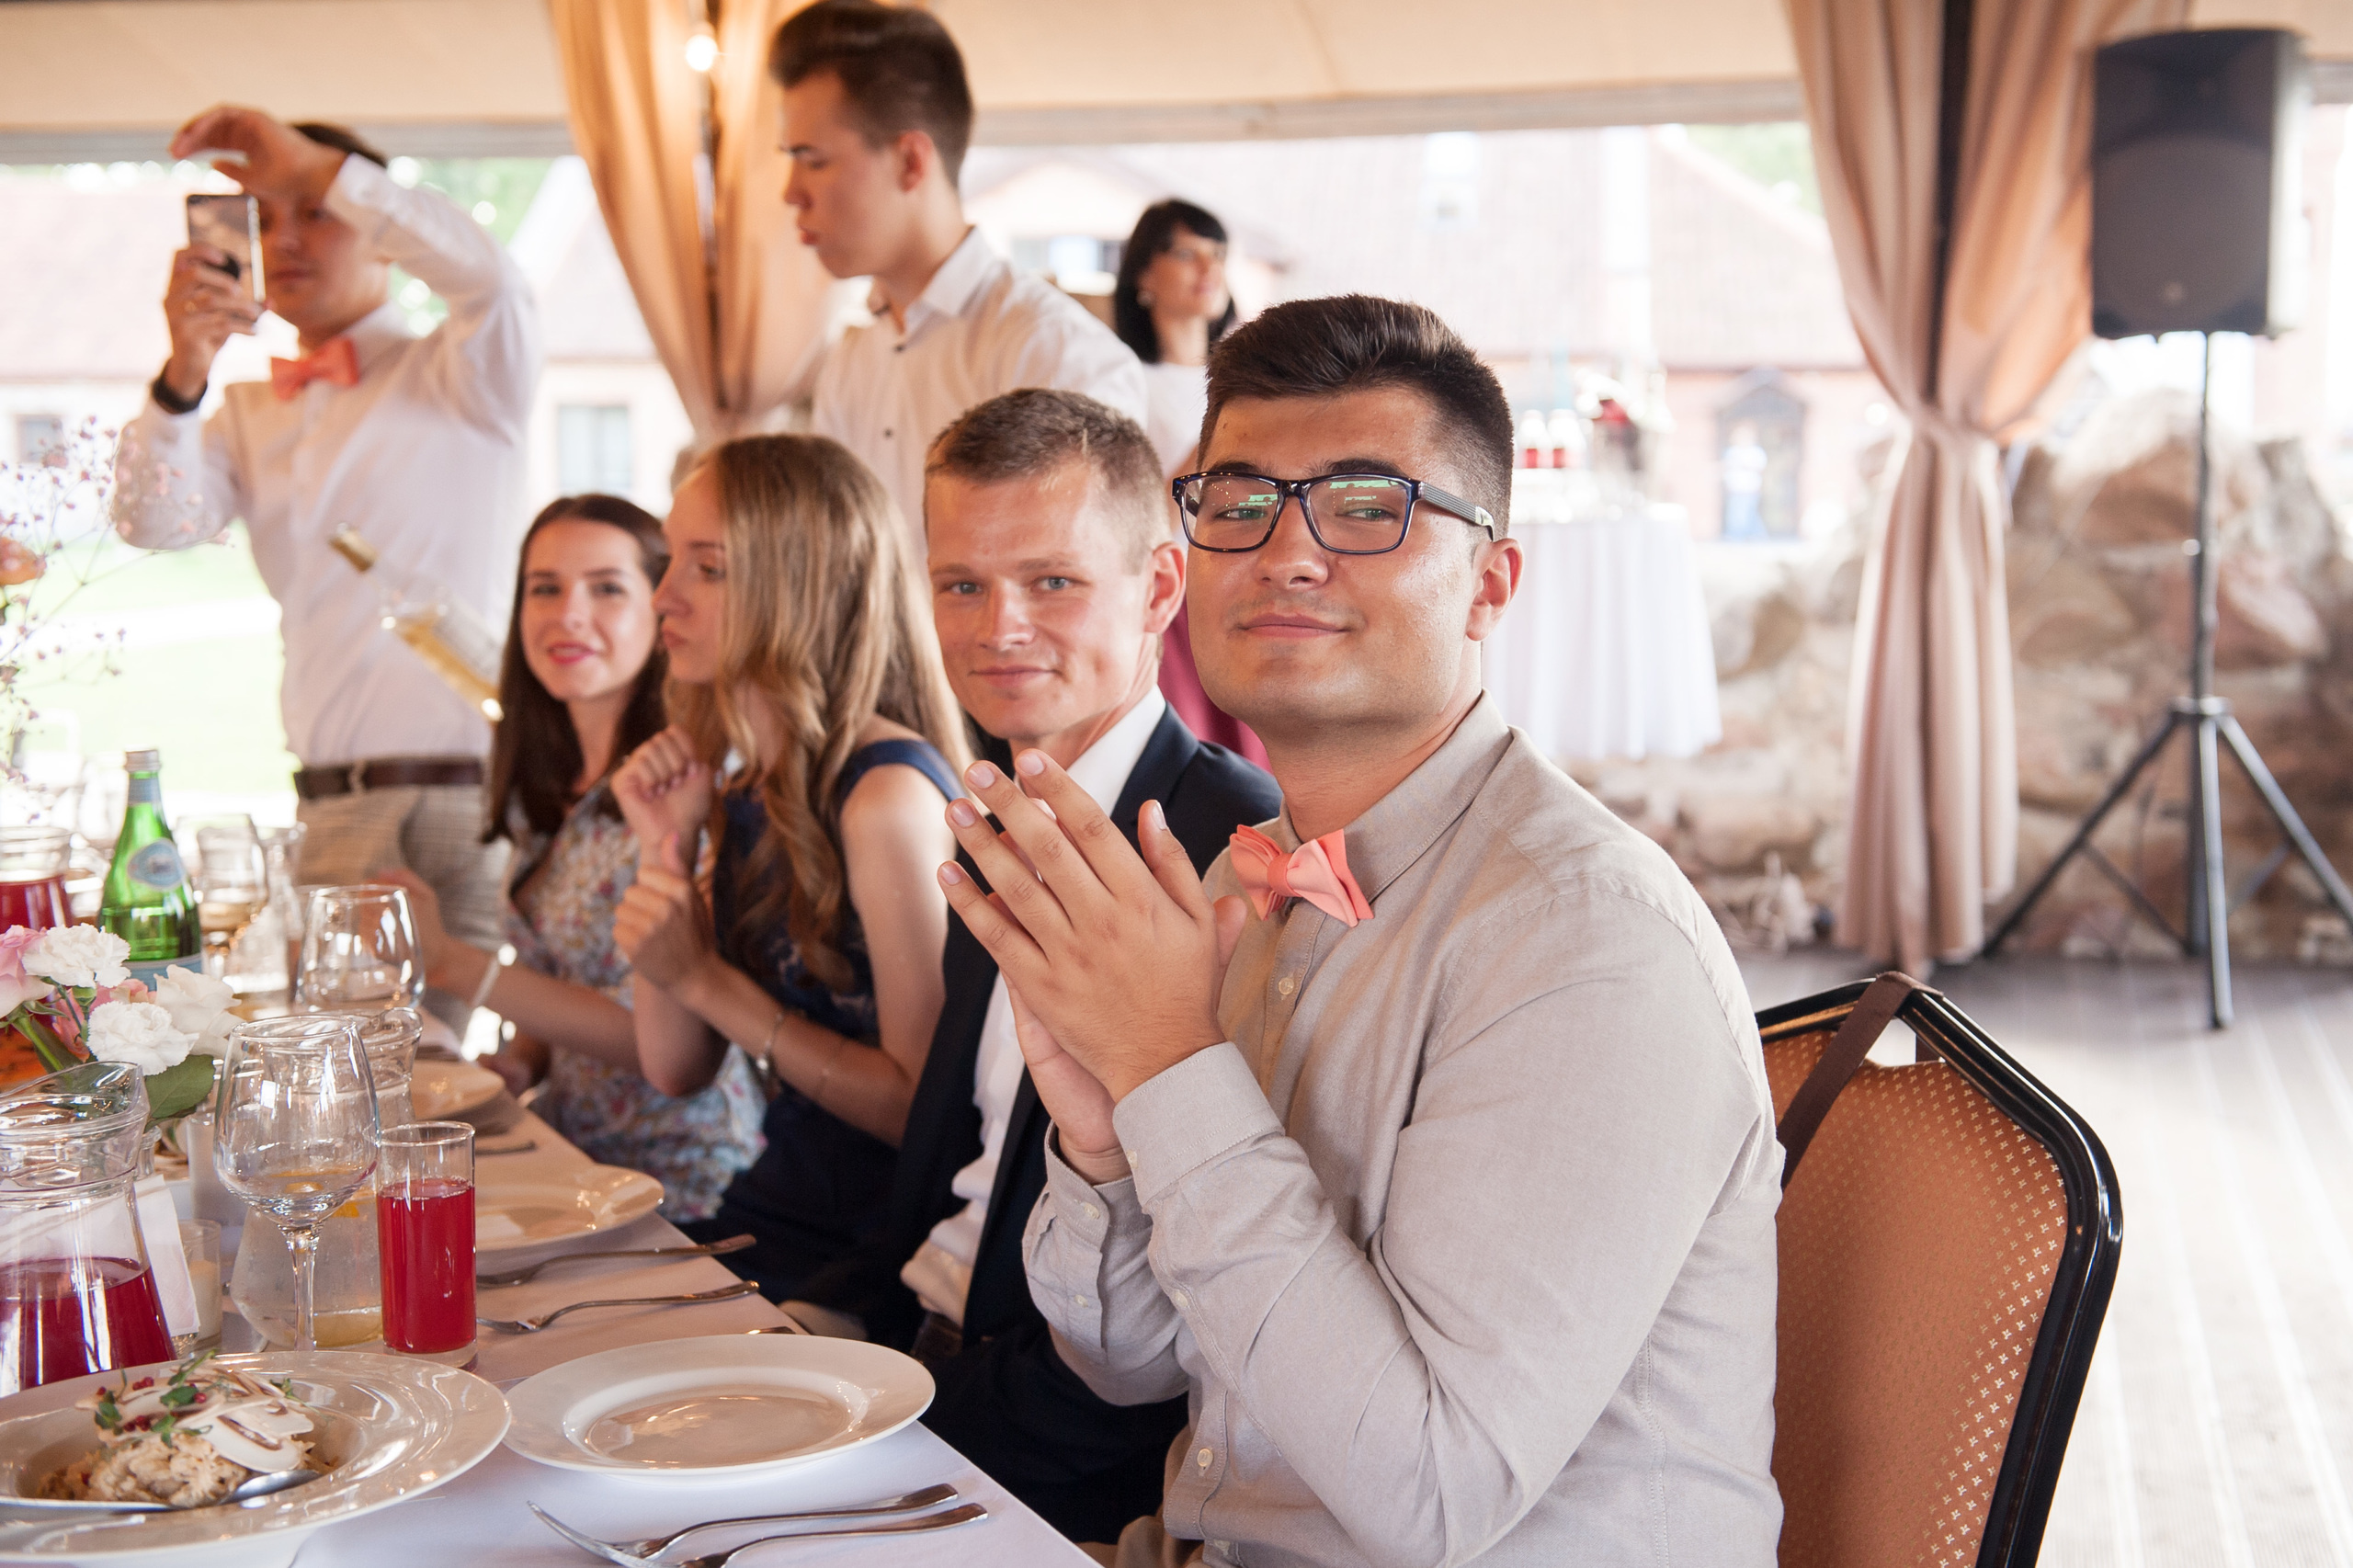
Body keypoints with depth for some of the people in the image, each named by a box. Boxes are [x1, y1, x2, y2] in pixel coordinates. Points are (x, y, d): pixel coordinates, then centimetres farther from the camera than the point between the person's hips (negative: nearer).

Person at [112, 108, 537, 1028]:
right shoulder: (248, 414, 18)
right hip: (341, 808, 4)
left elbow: (490, 278, -17)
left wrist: (311, 164, -15)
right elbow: (155, 524, 2)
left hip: (483, 788, -4)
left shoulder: (459, 376, 5)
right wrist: (183, 376, -15)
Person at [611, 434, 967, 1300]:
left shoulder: (887, 792, -18)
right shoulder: (747, 792, 7)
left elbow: (924, 1105, -18)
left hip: (875, 1252, -7)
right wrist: (664, 852, -1)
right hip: (773, 1213, 7)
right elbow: (677, 1069, 8)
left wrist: (707, 980, -18)